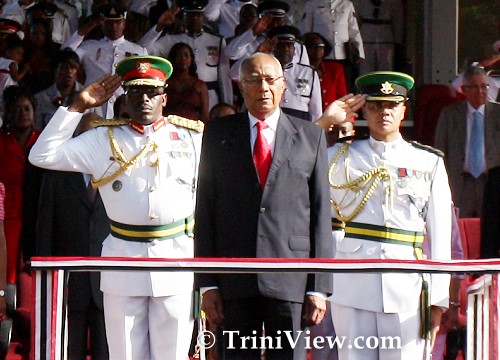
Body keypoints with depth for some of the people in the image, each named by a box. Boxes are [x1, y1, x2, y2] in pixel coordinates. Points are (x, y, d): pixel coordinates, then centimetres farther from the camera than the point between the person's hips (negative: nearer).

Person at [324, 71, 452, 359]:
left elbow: (440, 235, 8)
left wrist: (438, 299, 2)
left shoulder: (430, 163, 9)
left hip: (406, 285, 0)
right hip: (352, 287, 0)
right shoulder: (342, 158, 11)